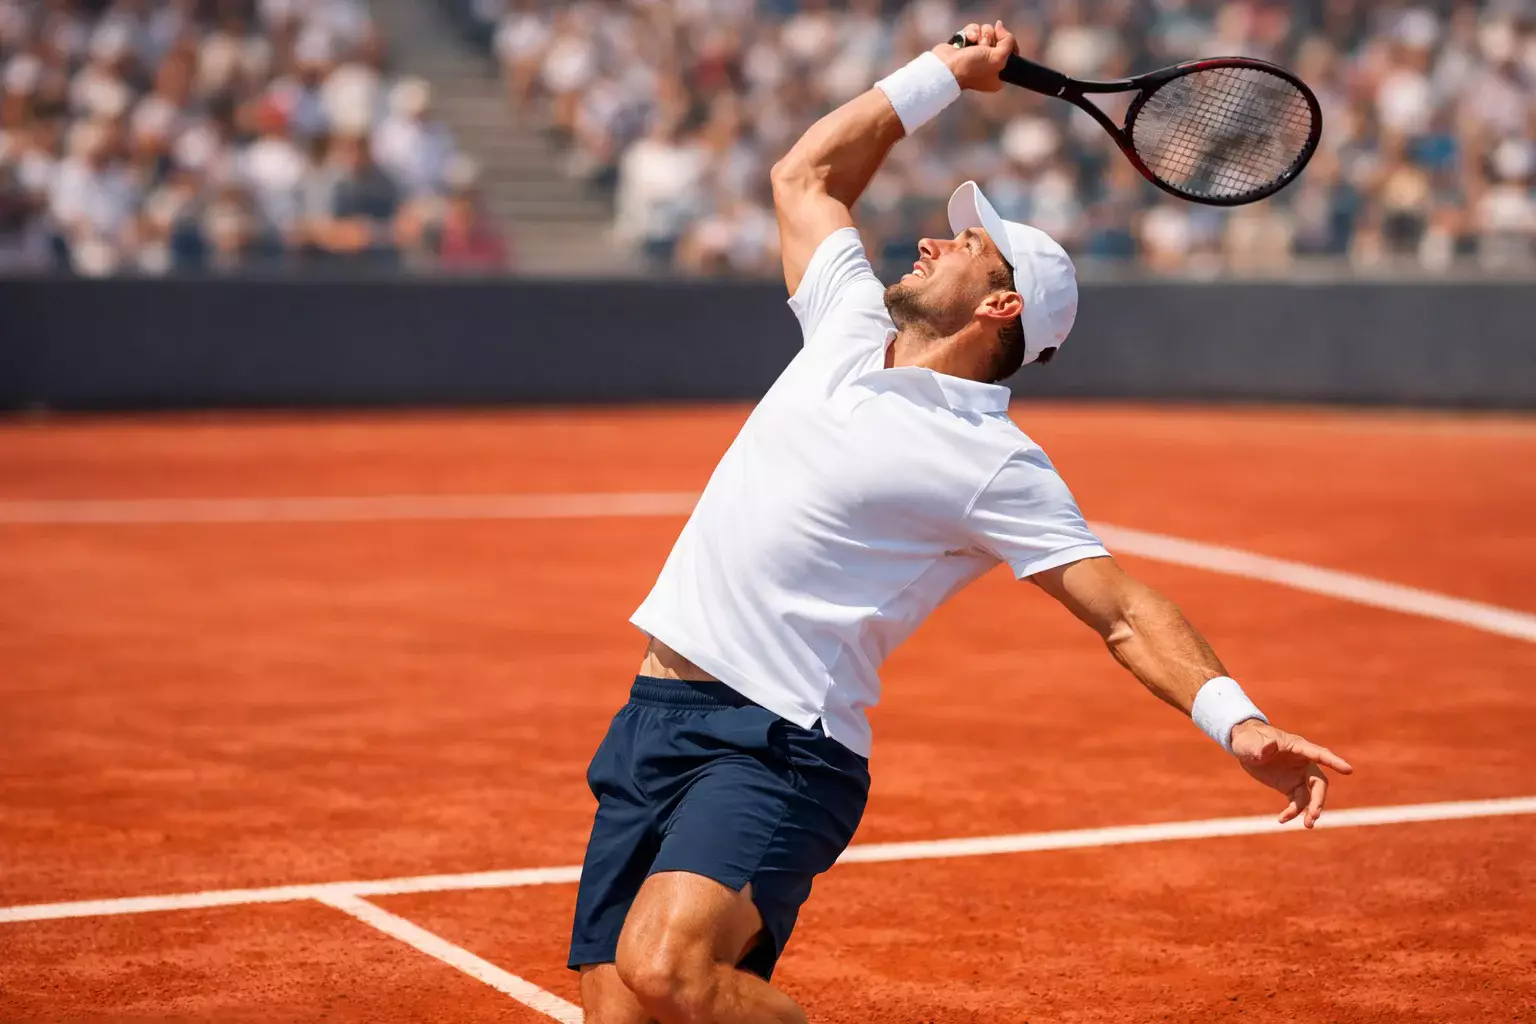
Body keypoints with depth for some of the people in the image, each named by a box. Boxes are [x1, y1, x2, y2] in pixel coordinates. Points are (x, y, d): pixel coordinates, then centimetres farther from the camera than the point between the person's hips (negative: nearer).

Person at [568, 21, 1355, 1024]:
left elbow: (1125, 612, -8)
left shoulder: (993, 463, -5)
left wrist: (1237, 719, -23)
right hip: (652, 716, 7)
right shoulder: (851, 328, 14)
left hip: (773, 749, -7)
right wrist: (944, 73, 26)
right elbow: (805, 174, 28)